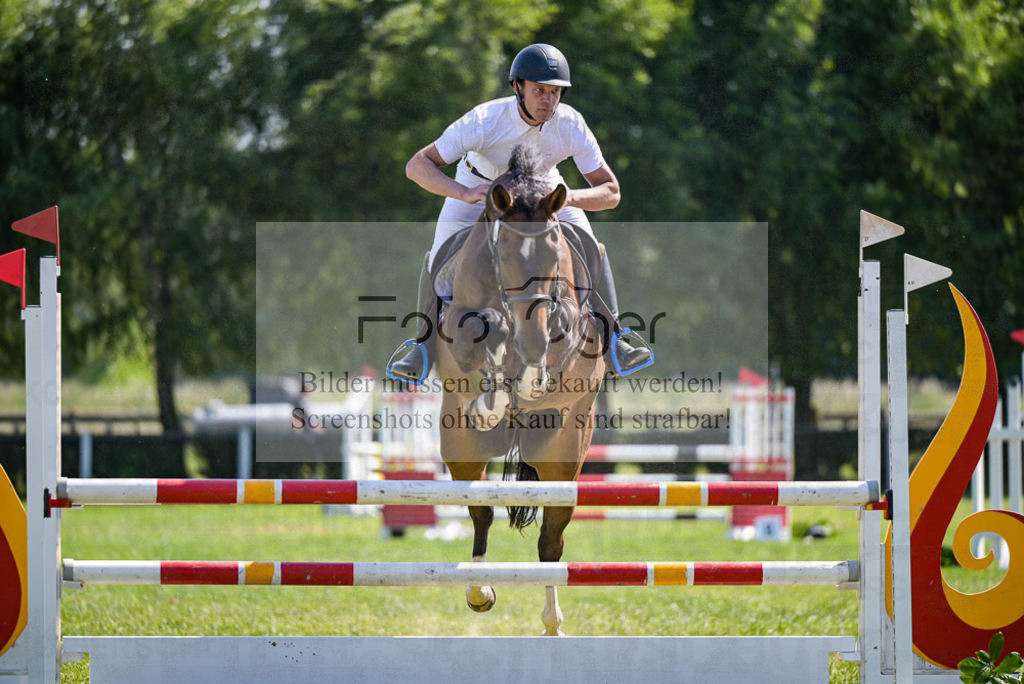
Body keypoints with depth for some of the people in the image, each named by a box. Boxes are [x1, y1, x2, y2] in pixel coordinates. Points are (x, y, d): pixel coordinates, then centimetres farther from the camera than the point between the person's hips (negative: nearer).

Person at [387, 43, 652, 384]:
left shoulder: (570, 124, -32)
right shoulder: (485, 120, -39)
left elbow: (610, 192, -29)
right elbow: (417, 166, -41)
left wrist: (568, 198, -50)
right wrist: (464, 193, -58)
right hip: (479, 181, -2)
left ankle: (611, 337, 3)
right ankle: (424, 343, 4)